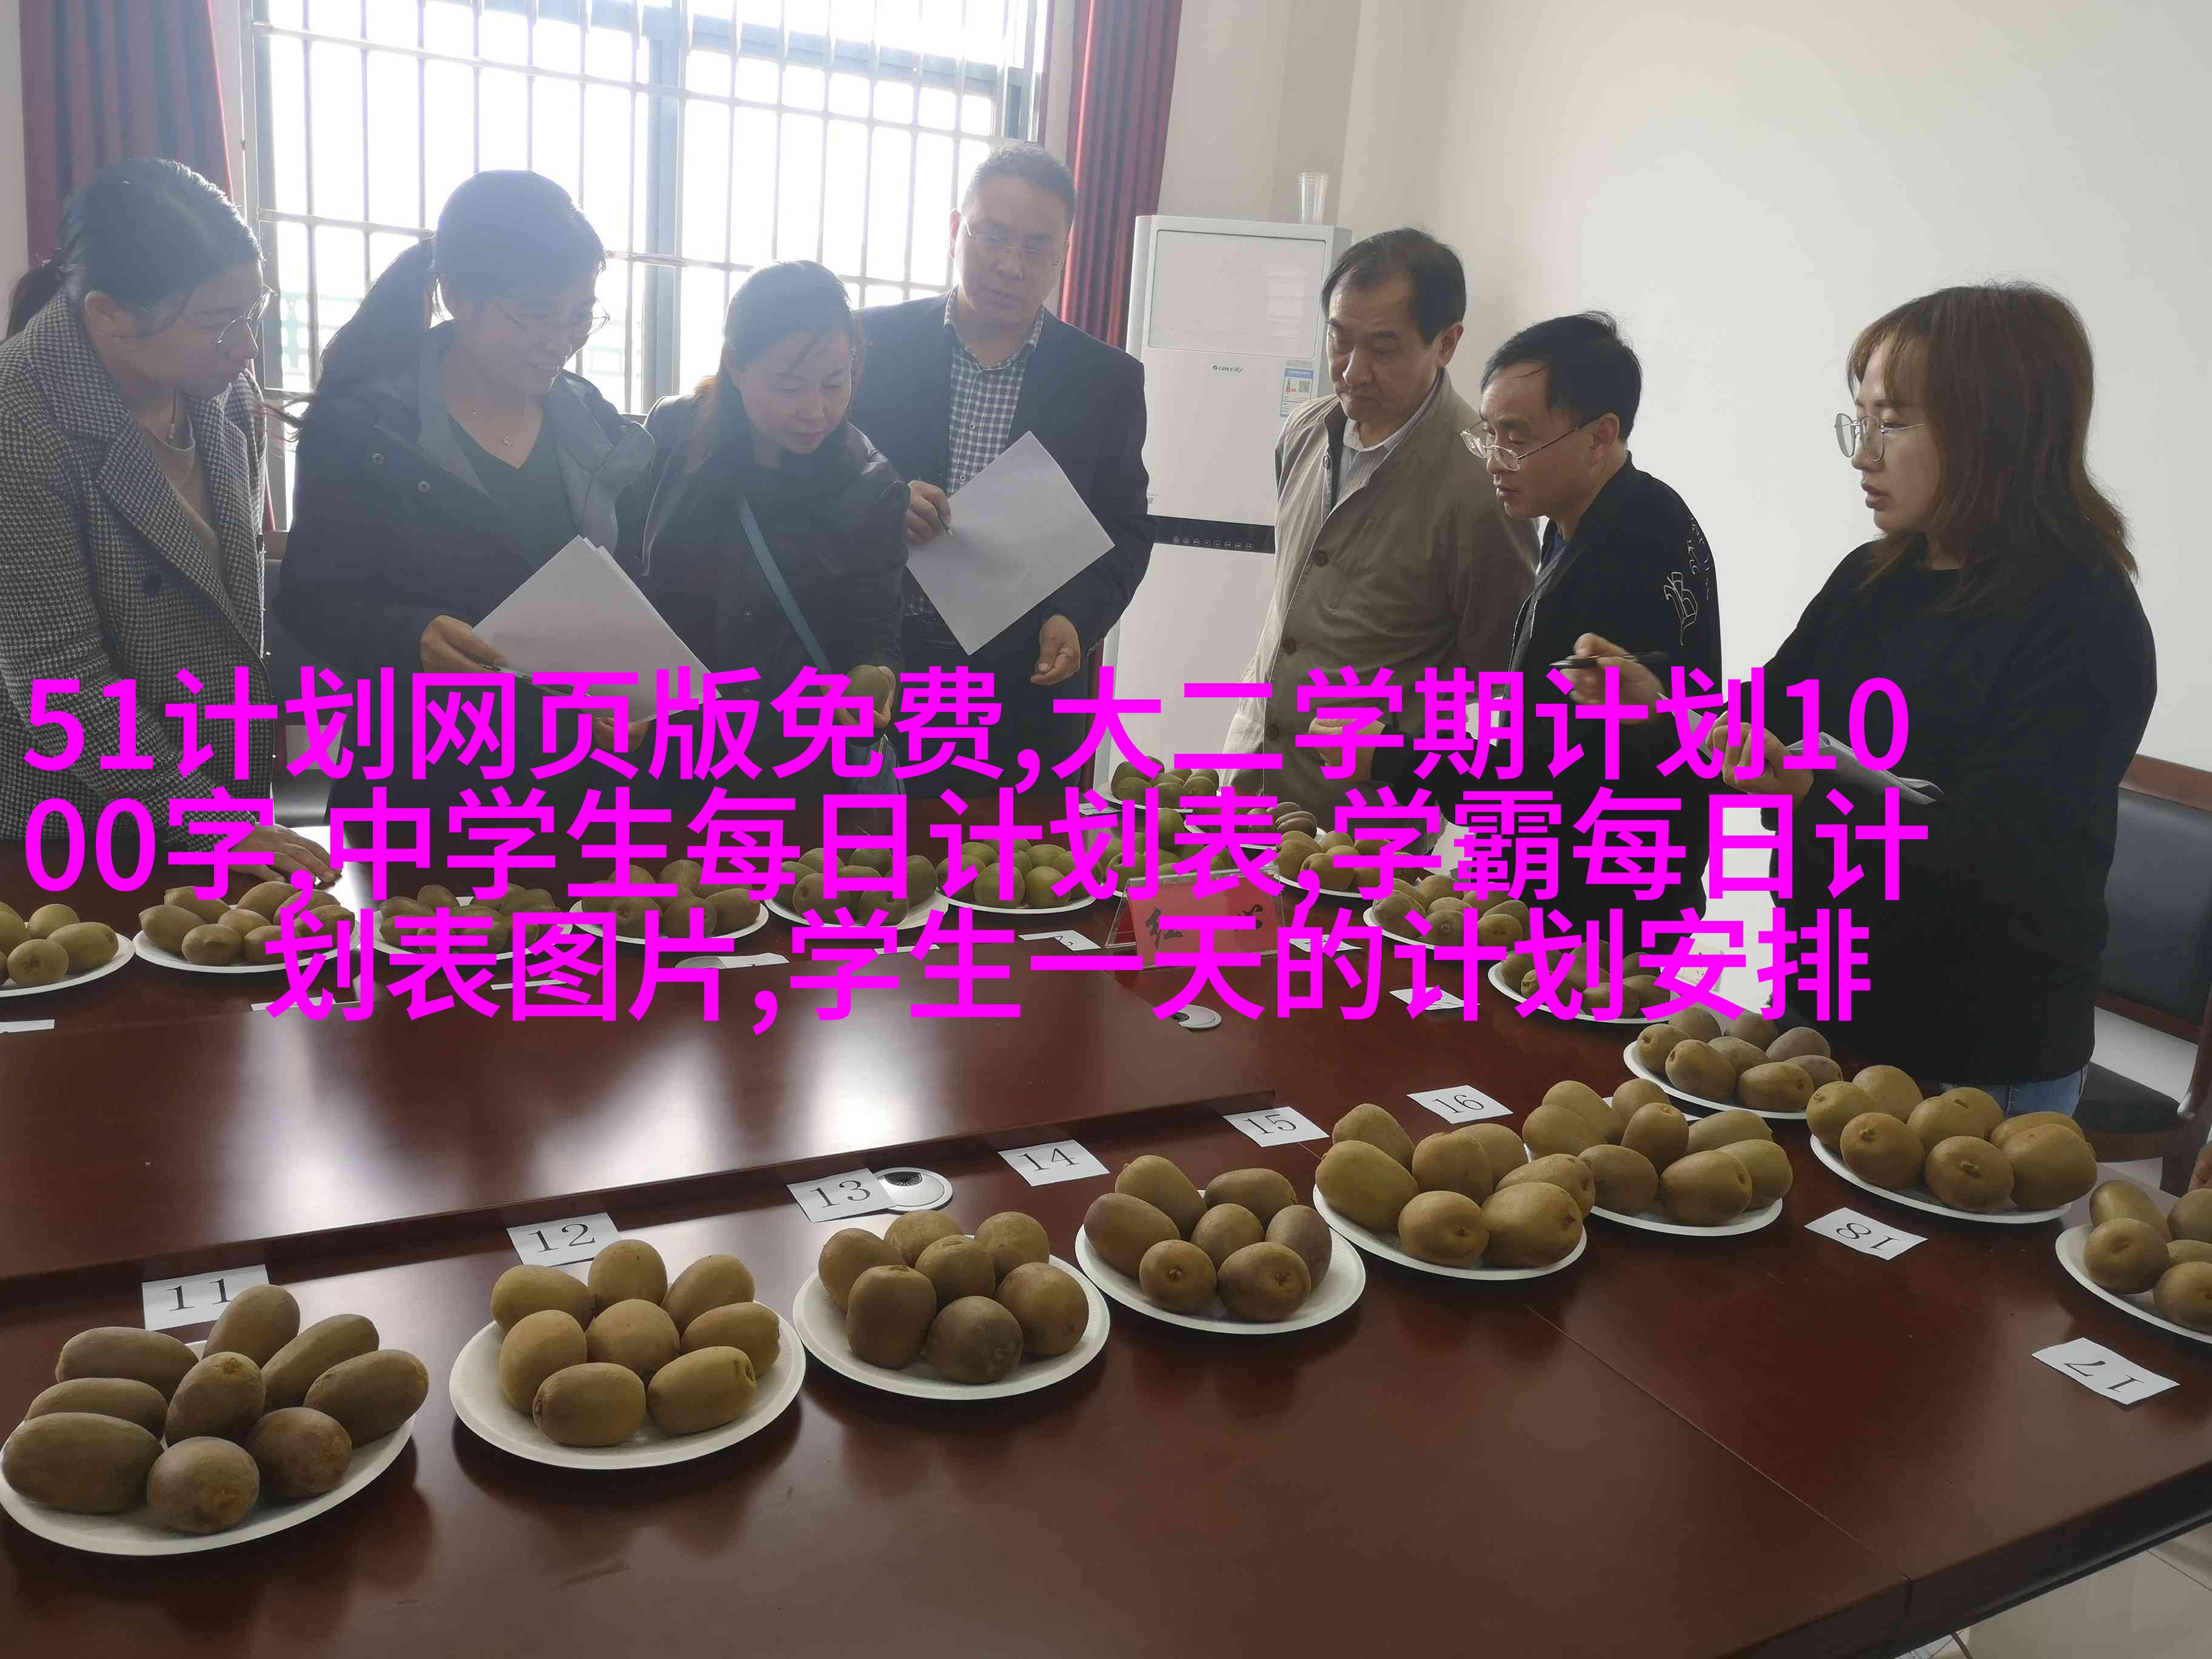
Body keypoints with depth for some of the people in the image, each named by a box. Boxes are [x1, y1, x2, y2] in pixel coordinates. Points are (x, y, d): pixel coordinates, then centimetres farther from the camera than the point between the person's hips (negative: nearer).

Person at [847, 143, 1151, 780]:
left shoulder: (1109, 379, 4)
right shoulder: (873, 343, 1)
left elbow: (1126, 531, 6)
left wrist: (1075, 620, -11)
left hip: (1028, 691, 1)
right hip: (875, 675, 0)